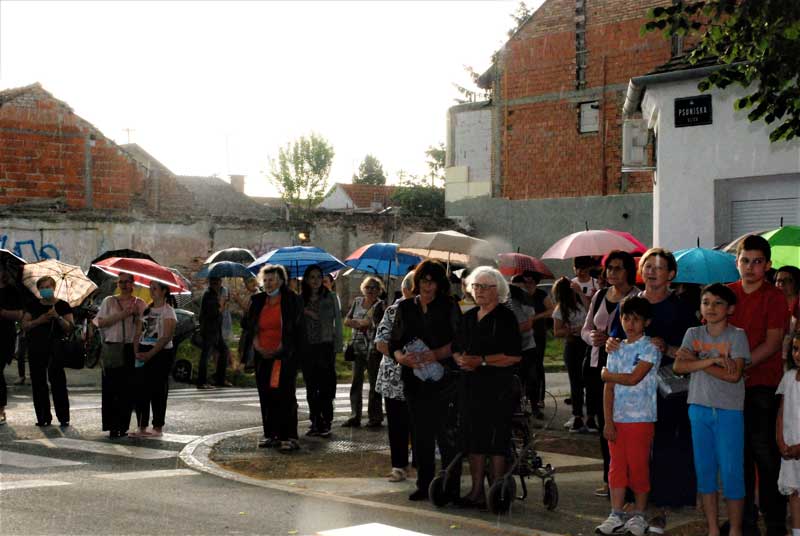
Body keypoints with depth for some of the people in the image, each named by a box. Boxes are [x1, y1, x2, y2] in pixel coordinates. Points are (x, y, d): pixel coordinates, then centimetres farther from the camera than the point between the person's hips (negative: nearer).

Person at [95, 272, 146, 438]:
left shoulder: (140, 303, 11)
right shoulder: (109, 301, 10)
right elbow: (100, 323, 0)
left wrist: (137, 314, -9)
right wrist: (121, 315, -9)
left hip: (131, 348, 1)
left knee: (128, 389, 0)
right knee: (111, 388, -5)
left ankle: (123, 425, 8)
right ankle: (112, 426, -1)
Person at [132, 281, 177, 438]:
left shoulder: (168, 311, -5)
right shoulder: (147, 310, 15)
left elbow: (167, 337, -14)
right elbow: (139, 332, 13)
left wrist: (150, 354, -19)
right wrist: (137, 351, -3)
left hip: (161, 353, -6)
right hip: (144, 353, 6)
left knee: (158, 391, -2)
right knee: (141, 390, 4)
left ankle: (158, 428, 6)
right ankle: (142, 428, 10)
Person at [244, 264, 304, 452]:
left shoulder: (292, 300, -2)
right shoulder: (258, 301, 12)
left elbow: (294, 329, -6)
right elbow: (251, 327, 14)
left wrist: (278, 350, -10)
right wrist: (257, 345, -3)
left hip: (284, 357, -5)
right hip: (262, 357, 5)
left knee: (285, 396, -8)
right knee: (266, 397, 6)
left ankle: (289, 437, -6)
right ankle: (271, 435, 14)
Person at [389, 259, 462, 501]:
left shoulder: (449, 308, 2)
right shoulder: (405, 307, 12)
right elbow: (394, 343, 12)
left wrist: (435, 354, -17)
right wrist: (402, 357, -9)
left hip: (443, 379, -4)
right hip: (415, 379, 4)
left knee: (445, 434, -7)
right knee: (421, 434, 7)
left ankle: (451, 486, 0)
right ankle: (424, 484, 15)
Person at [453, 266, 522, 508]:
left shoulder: (506, 317, -6)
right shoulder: (469, 317, 16)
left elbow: (514, 356, -14)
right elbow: (456, 349, 19)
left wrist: (482, 360, -16)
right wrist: (461, 359, -4)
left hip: (498, 387, -7)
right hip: (471, 385, 7)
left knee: (497, 440, -5)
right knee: (473, 436, 8)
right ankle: (476, 490, 15)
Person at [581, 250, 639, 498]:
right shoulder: (599, 296, 15)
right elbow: (585, 329, 19)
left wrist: (610, 340, -20)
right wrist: (592, 336, -3)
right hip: (597, 365, 6)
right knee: (604, 424, 10)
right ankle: (609, 479, 18)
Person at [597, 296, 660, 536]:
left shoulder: (650, 348, -5)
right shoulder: (616, 350, 11)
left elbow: (633, 378, -16)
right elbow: (609, 388, 6)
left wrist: (607, 374, -1)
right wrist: (608, 421, -2)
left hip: (640, 418, -5)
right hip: (617, 418, 5)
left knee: (638, 466, 1)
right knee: (617, 466, 6)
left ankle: (638, 515, 13)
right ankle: (616, 516, 13)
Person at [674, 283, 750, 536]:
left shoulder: (737, 335, -4)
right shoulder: (693, 334, 7)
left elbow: (733, 375, -16)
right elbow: (678, 366, -8)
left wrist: (696, 361, -13)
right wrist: (713, 361, -18)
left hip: (729, 412, -4)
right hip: (699, 409, 4)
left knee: (732, 472, -2)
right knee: (704, 470, 9)